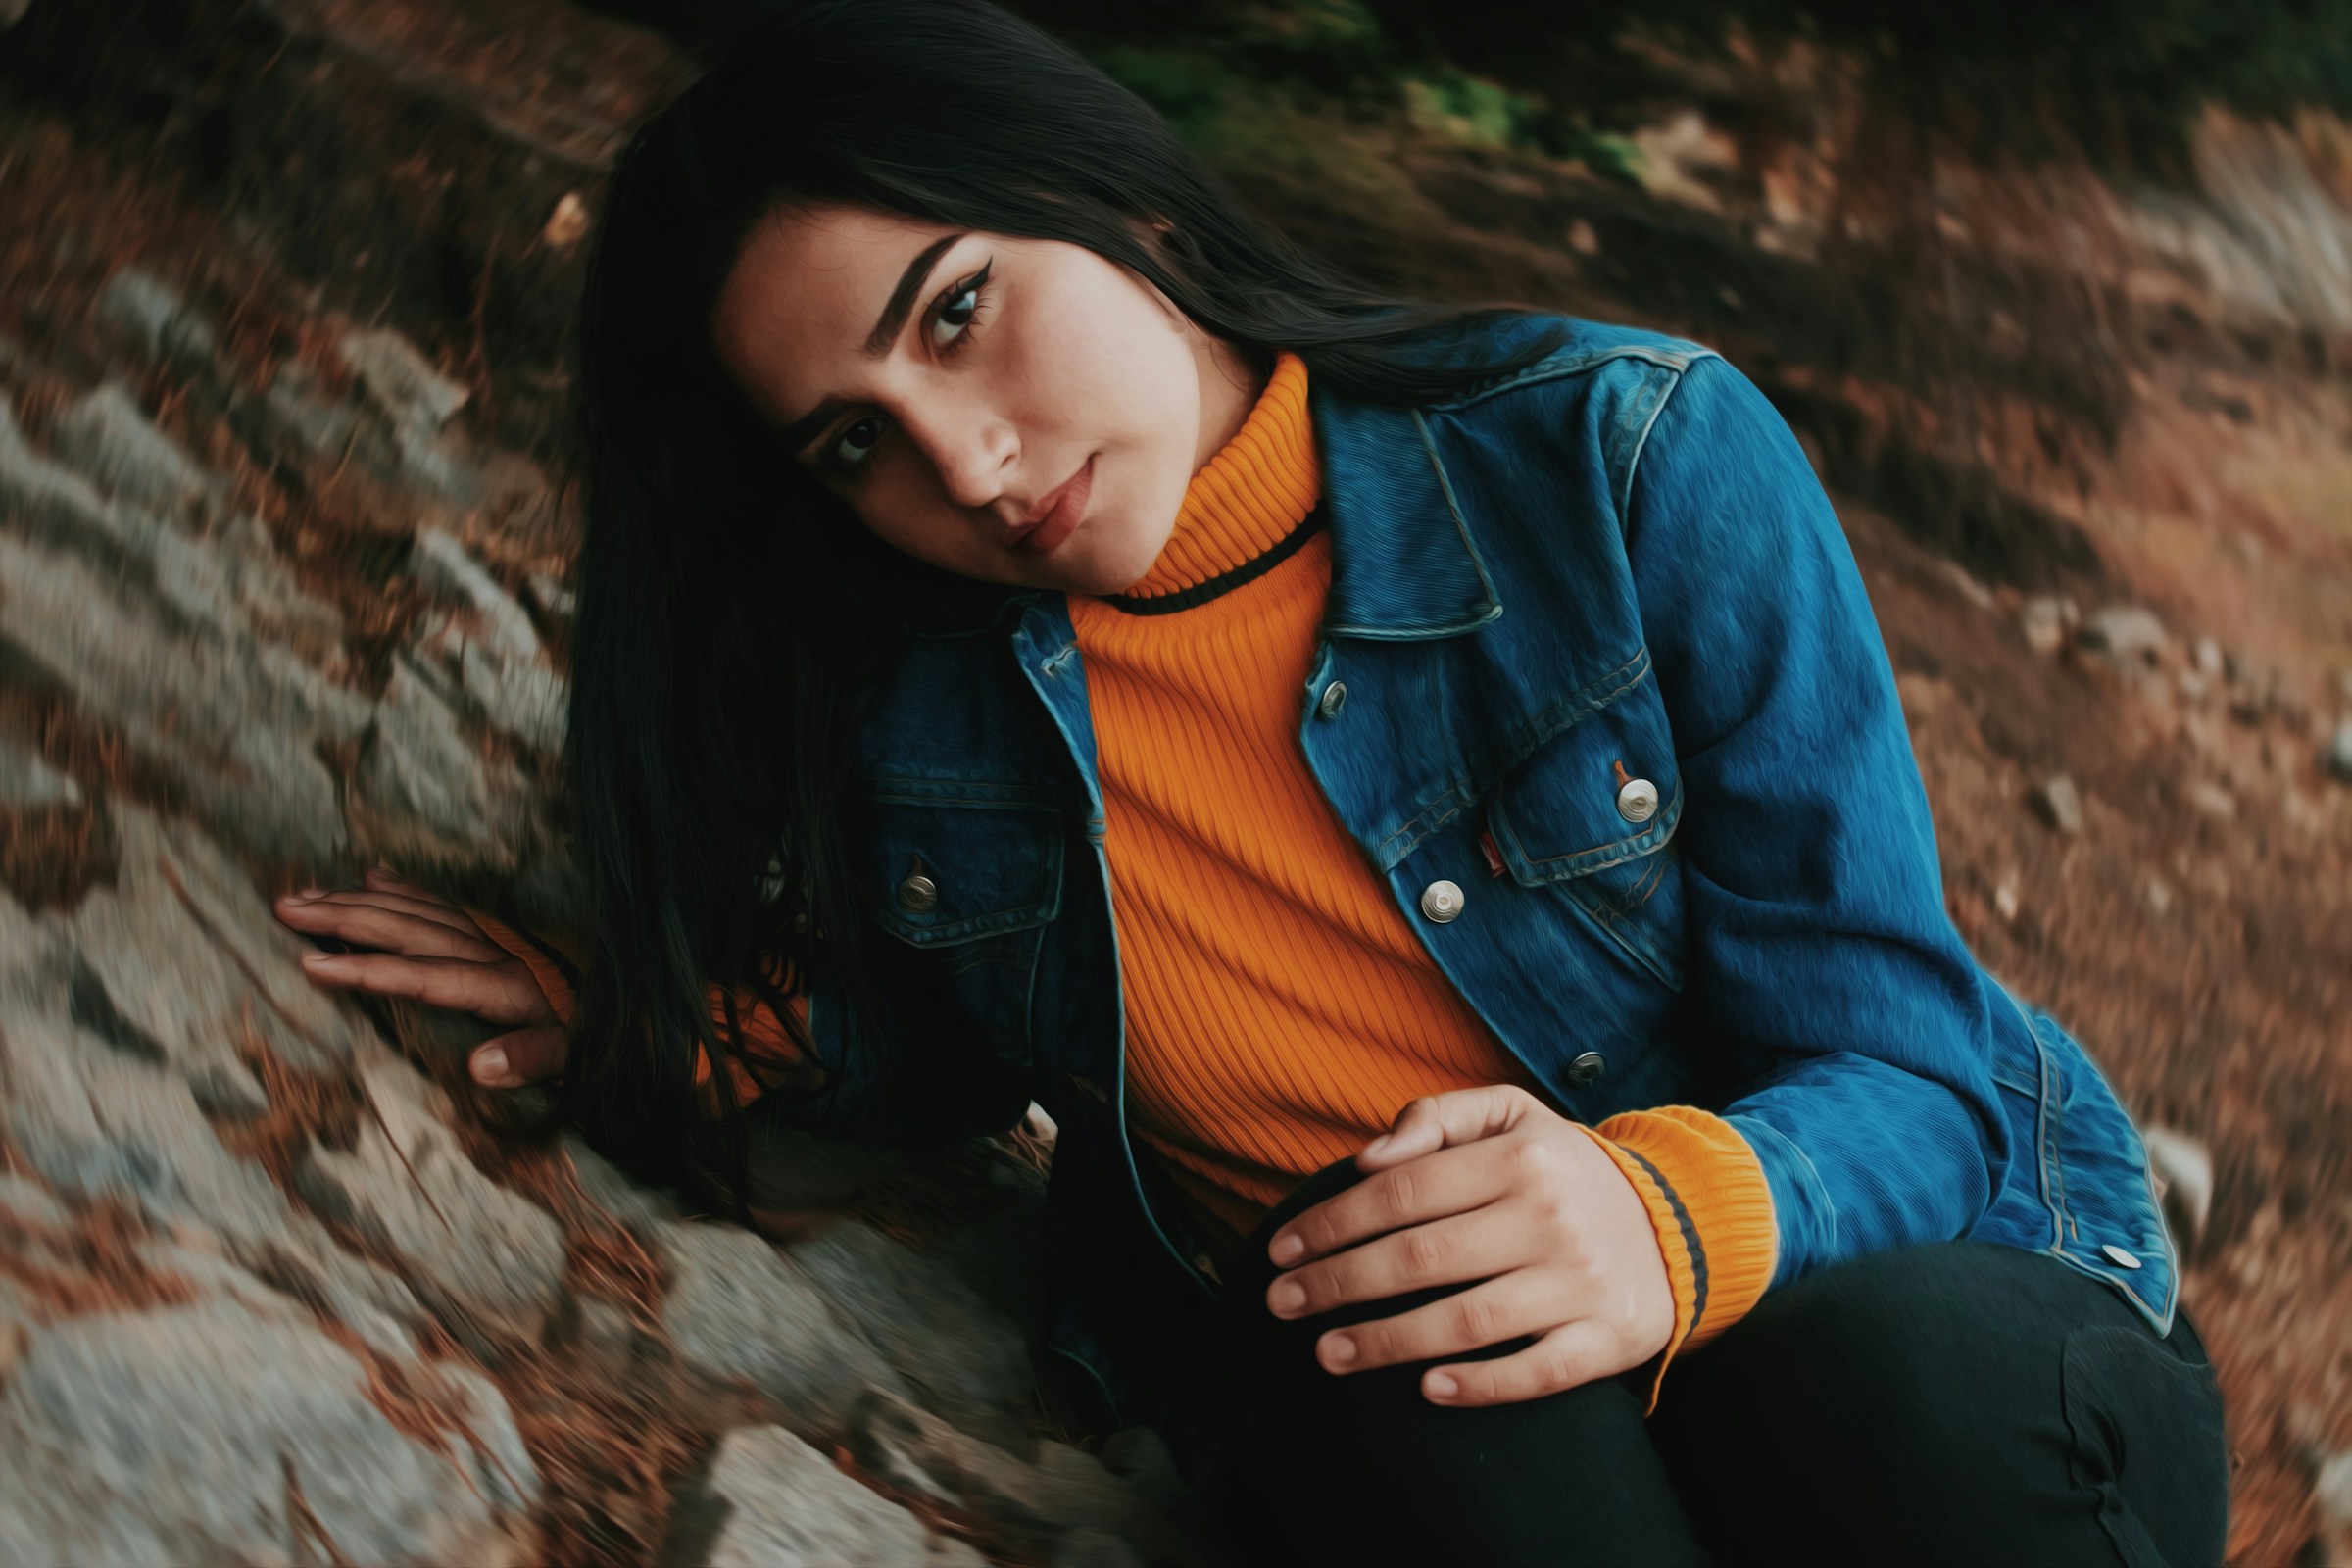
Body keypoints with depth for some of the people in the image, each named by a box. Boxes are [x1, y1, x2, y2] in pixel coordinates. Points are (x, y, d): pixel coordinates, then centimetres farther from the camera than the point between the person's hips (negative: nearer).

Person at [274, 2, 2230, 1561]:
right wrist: (668, 1022, 0)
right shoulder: (912, 686, -4)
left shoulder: (1637, 462, -13)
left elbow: (1899, 1071, -13)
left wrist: (1666, 1220, -34)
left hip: (1892, 1283, 0)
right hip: (1324, 1359, 1)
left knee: (1909, 1381, -36)